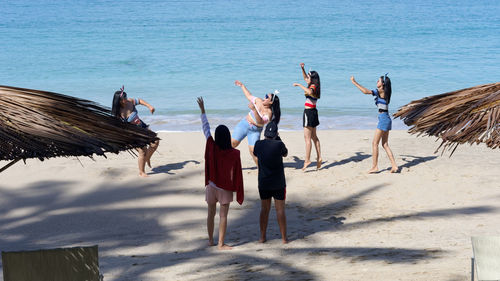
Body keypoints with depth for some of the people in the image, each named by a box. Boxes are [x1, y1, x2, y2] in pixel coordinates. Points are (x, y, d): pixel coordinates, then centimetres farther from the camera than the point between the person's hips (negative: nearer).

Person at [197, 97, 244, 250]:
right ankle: (221, 244, 4)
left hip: (211, 186, 3)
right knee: (223, 216, 2)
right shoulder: (234, 153, -15)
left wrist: (202, 110, 8)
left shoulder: (212, 147, -11)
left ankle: (210, 240, 27)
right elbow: (237, 173, -10)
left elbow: (206, 129, -1)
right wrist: (239, 191, -1)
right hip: (226, 188, -3)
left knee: (211, 213, 16)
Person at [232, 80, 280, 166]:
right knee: (233, 143, -2)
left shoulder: (269, 113, -17)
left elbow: (260, 121, -32)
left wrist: (254, 109, -41)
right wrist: (242, 86, 22)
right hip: (245, 124, 4)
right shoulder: (258, 101, -4)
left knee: (253, 150, -14)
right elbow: (249, 96, 15)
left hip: (255, 131, -4)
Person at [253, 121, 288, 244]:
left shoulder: (258, 144, -6)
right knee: (280, 210, 5)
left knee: (264, 209, 13)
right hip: (278, 183, -3)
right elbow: (285, 154, 6)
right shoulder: (279, 145, -15)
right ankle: (284, 238, 9)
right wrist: (278, 139, 9)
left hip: (263, 183, 3)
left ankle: (262, 237, 16)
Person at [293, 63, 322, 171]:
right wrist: (302, 69, 21)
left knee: (307, 138, -8)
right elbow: (305, 78, 30)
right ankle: (319, 158, 16)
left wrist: (299, 85, -30)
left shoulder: (313, 87, -15)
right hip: (312, 112, 10)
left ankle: (307, 160, -8)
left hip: (309, 112, -10)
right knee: (314, 137, 15)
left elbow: (309, 92, -40)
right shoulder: (313, 86, 12)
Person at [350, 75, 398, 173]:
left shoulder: (381, 91, -11)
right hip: (386, 120, 9)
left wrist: (354, 82, -14)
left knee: (375, 143, -2)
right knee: (385, 144, 10)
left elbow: (366, 91, -20)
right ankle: (394, 166, 7)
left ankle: (375, 166, 0)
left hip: (383, 119, -9)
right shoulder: (384, 92, 13)